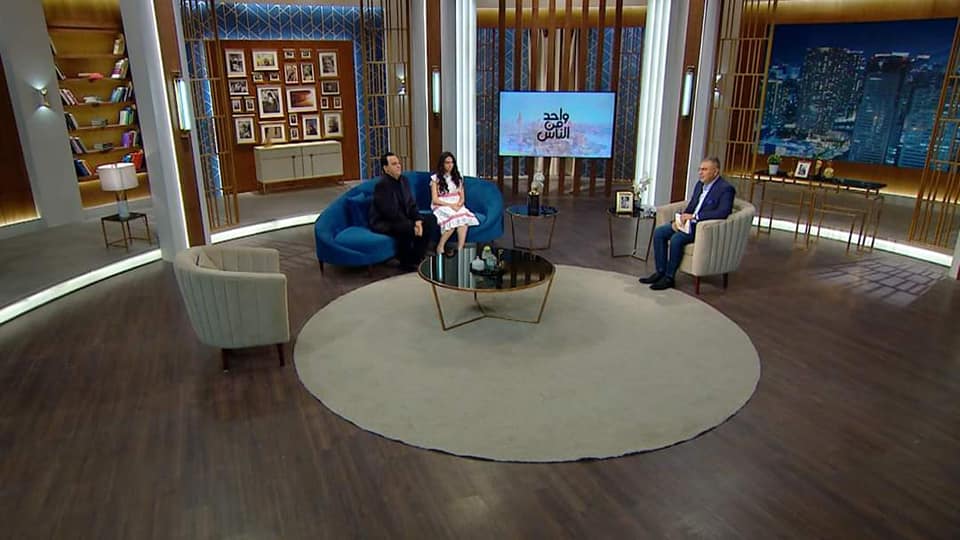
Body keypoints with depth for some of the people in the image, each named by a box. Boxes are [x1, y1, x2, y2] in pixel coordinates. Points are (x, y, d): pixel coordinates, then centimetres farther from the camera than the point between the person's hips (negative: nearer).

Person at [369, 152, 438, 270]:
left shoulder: (403, 180, 5)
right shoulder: (382, 185, -20)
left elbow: (411, 204, 6)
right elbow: (390, 212, -26)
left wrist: (418, 220, -13)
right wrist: (412, 225, -25)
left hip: (402, 217, 9)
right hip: (383, 222, -9)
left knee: (431, 219, -1)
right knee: (407, 228, -36)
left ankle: (417, 257, 4)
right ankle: (406, 262, -12)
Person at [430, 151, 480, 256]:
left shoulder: (458, 177, 16)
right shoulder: (435, 178, 4)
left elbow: (462, 197, 13)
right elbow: (435, 199, -3)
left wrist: (458, 205, -9)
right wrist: (450, 205, -15)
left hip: (457, 206, 3)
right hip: (441, 206, -3)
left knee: (464, 219, -33)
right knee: (453, 218, -37)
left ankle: (460, 250, -44)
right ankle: (440, 247, -26)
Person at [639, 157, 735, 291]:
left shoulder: (726, 189, -13)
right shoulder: (700, 185, 13)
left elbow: (723, 213, -26)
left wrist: (694, 216, -27)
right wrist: (680, 219, -2)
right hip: (688, 223, 9)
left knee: (676, 238, -30)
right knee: (659, 232, -9)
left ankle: (669, 277, -16)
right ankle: (660, 271, -5)